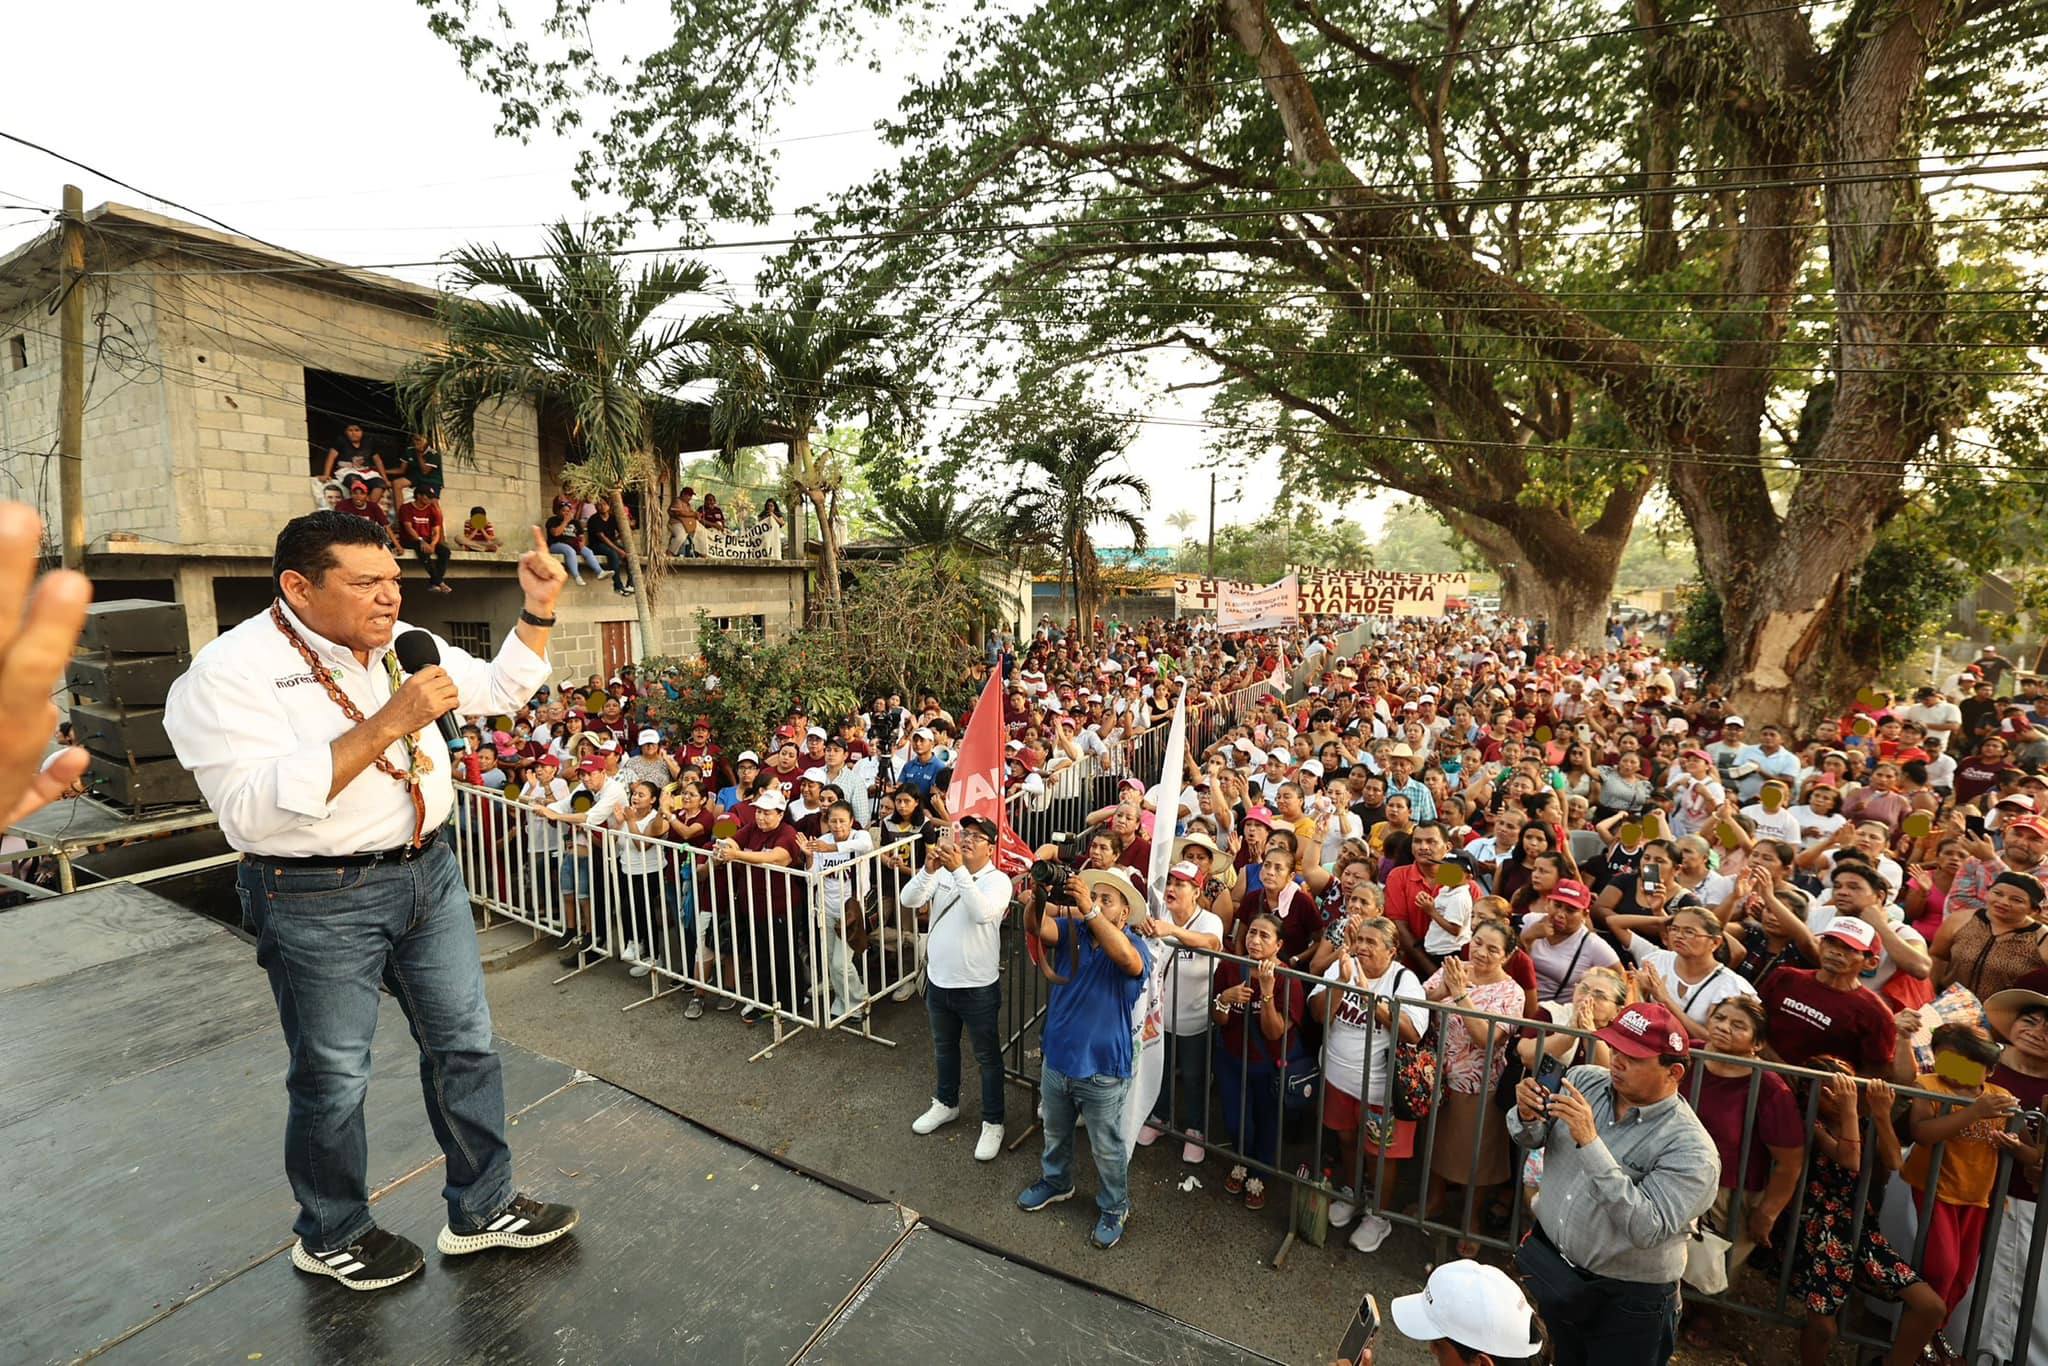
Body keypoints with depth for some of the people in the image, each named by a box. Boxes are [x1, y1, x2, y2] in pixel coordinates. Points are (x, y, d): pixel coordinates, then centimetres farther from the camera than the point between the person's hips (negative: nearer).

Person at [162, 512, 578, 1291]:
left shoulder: (403, 645, 4)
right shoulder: (233, 671, -16)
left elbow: (502, 690, 14)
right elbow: (255, 809, -27)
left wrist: (537, 610, 1)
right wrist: (385, 725, -31)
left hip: (427, 872, 6)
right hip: (320, 902, -6)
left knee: (464, 1045, 14)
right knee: (333, 1079, 12)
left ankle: (481, 1209, 32)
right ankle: (330, 1236, 39)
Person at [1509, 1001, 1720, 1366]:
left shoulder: (1690, 1149, -23)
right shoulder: (1584, 1081, -9)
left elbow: (1647, 1229, -33)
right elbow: (1532, 1138, -2)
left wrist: (1590, 1143, -38)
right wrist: (1528, 1115, -25)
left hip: (1626, 1300, -4)